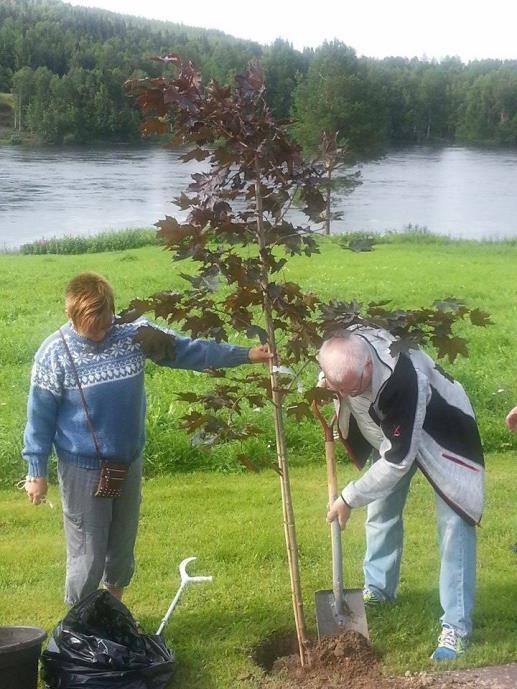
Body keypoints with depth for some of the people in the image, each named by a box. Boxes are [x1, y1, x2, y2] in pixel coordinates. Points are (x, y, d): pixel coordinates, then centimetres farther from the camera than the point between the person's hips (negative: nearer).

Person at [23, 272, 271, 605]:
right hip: (83, 469, -4)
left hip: (129, 462, 5)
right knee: (88, 555, 1)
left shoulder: (134, 334, -5)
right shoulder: (54, 354, -13)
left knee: (123, 547, 19)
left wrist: (246, 354, -3)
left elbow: (188, 350, 0)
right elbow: (40, 416, -7)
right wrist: (37, 471, -5)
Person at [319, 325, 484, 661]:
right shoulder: (343, 351, -26)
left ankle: (456, 627, -6)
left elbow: (397, 460, -37)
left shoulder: (403, 381, -45)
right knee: (381, 513, 15)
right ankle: (378, 589, 36)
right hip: (389, 430, 7)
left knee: (454, 523, -12)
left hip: (438, 434, -6)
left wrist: (349, 498, -29)